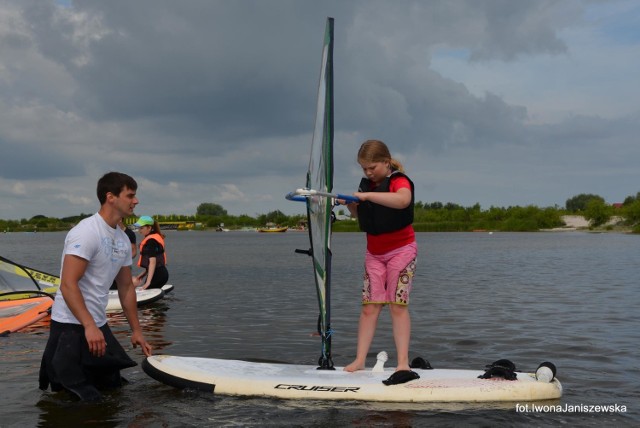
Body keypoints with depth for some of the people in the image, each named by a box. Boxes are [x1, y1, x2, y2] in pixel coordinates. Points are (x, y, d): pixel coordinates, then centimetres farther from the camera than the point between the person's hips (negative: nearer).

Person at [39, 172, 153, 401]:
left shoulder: (122, 240, 10)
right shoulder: (87, 232, -17)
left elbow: (126, 287, 18)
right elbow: (68, 284, -24)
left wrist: (136, 331, 19)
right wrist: (89, 326, -31)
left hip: (98, 324, 9)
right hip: (72, 326, -9)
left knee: (112, 385, 18)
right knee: (84, 400, -8)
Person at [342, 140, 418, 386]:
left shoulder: (399, 181, -13)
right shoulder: (367, 184, 10)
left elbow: (403, 200, -37)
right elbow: (361, 217, 20)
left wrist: (367, 196, -40)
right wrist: (351, 204, -2)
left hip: (401, 250, -6)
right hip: (374, 253, 6)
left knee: (397, 305, -11)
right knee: (369, 307, 0)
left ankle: (403, 364, -12)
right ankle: (359, 360, -1)